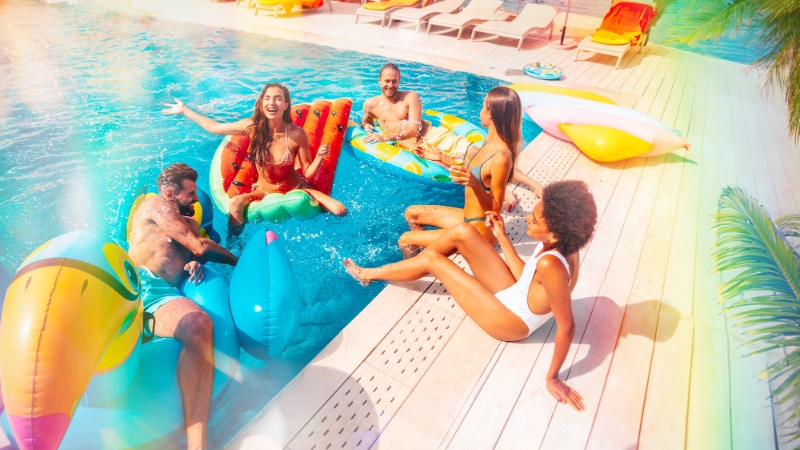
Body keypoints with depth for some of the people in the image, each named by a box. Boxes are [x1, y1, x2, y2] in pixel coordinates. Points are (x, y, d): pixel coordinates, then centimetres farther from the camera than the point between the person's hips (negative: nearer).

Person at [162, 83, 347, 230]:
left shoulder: (297, 134, -20)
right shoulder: (252, 127, -13)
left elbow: (308, 173, -12)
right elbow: (213, 127, 4)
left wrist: (320, 158, -31)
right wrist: (184, 110, 12)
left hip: (295, 189, -1)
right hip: (264, 192, 1)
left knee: (340, 211, -18)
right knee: (235, 204, -31)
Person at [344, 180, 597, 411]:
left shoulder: (551, 264, -37)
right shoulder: (561, 243, -11)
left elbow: (567, 326, -30)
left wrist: (553, 378, -20)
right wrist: (502, 237, 1)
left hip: (509, 322, -7)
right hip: (514, 295, 8)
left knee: (432, 260, -6)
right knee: (462, 233, -4)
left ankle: (368, 275, 19)